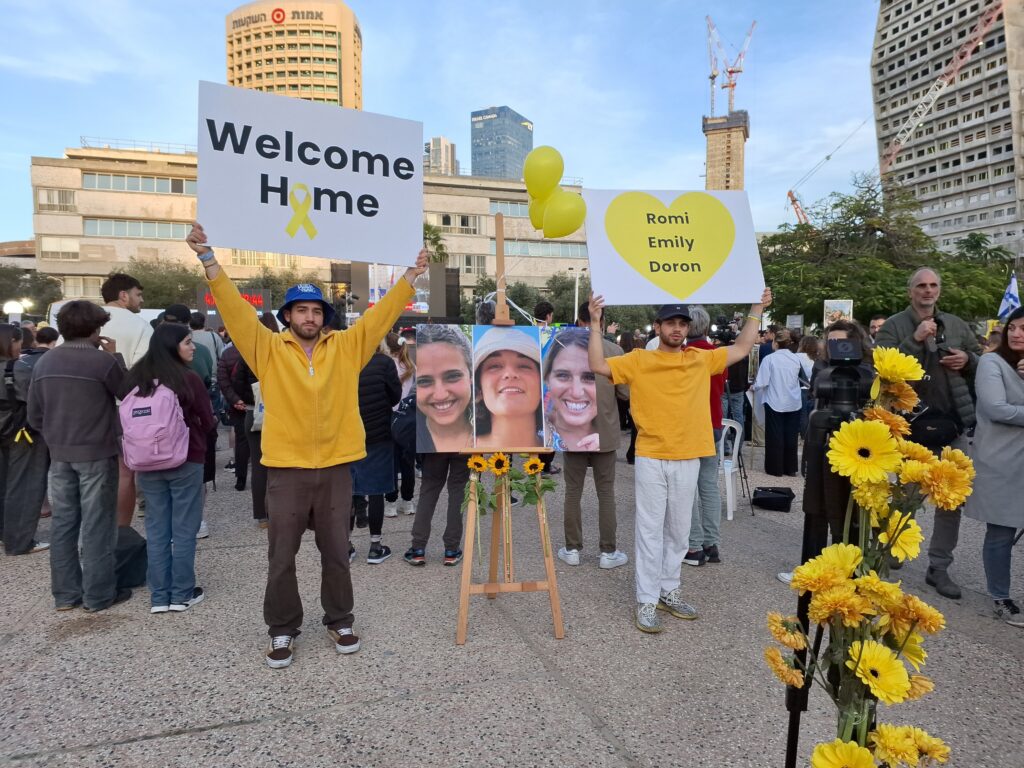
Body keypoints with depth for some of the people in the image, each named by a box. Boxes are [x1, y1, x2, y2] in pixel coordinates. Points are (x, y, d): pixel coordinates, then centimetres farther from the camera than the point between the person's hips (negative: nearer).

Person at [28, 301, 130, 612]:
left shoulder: (44, 362, 3)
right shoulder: (103, 360, -16)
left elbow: (34, 416, 7)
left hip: (60, 455, 6)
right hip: (97, 454, -6)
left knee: (62, 523, 12)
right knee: (97, 525, 2)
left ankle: (65, 593, 20)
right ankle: (99, 594, 9)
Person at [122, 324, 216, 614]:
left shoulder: (135, 378, 0)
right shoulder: (188, 378, -14)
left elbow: (128, 419, 8)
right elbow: (208, 422, -6)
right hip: (186, 461, -4)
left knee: (156, 528, 11)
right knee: (184, 528, 6)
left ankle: (158, 595, 18)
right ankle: (182, 594, 13)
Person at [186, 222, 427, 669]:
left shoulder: (347, 347, 5)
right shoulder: (268, 350, 2)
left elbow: (382, 313, 5)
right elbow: (235, 309, -6)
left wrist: (410, 277, 0)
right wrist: (209, 260, -15)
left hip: (336, 467, 1)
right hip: (286, 469, -1)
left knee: (336, 552, 13)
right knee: (282, 556, 9)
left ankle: (339, 621, 30)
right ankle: (283, 630, 26)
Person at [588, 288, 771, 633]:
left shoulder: (702, 359, 9)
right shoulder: (639, 360, -1)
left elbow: (741, 349, 18)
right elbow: (598, 366, -10)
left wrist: (757, 310, 15)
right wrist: (595, 324, -16)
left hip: (688, 459, 4)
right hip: (651, 460, -3)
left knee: (678, 531, 14)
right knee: (650, 531, 2)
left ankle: (669, 590, 30)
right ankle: (647, 600, 11)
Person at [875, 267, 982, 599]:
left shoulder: (956, 324, 11)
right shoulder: (893, 326, -4)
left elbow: (982, 360, 20)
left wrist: (967, 360, -2)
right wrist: (915, 339, -23)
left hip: (952, 424, 5)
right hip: (912, 424, -4)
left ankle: (939, 568, 16)